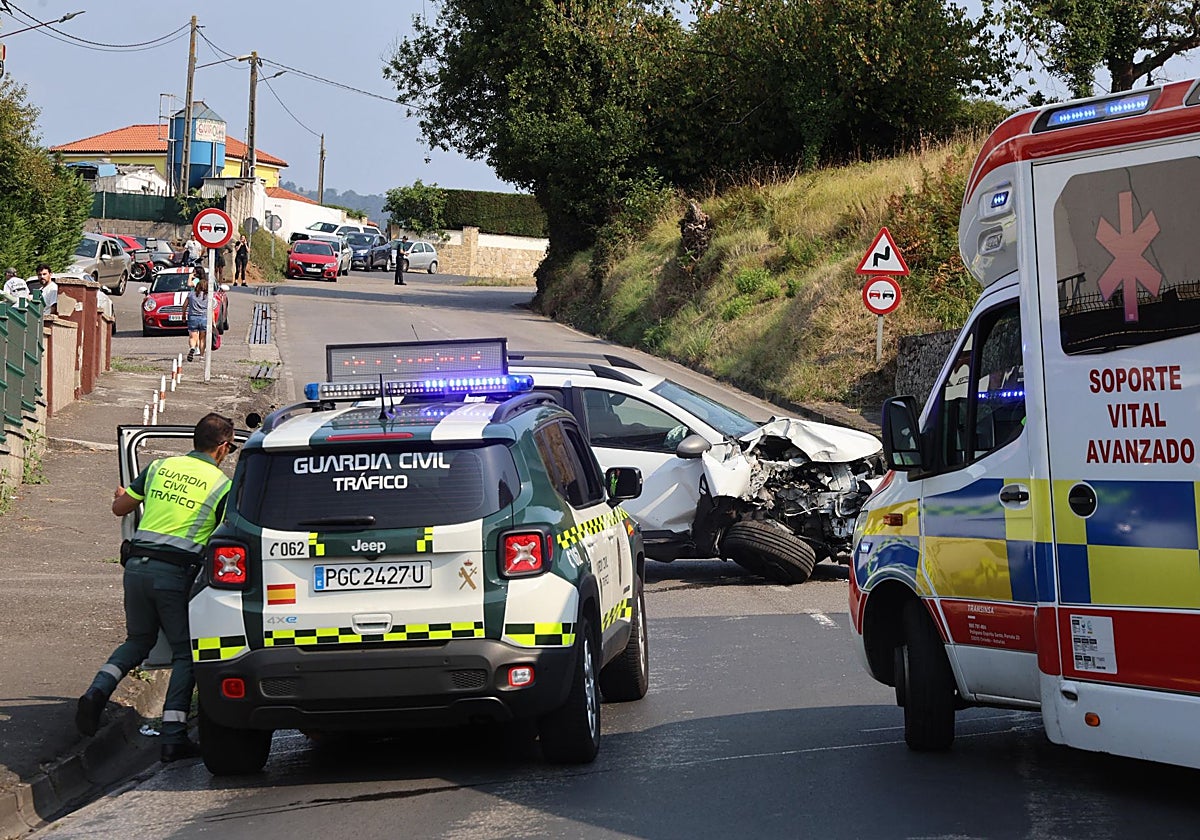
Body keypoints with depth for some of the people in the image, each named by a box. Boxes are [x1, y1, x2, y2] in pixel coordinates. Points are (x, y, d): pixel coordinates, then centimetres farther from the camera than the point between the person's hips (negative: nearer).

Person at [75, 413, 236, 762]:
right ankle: (173, 737, -2)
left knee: (138, 641, 23)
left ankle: (97, 692, -1)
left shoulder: (160, 467, 12)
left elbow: (120, 507, 22)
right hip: (176, 572, -4)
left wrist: (121, 495, 45)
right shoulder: (221, 485, 0)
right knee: (185, 652, 7)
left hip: (137, 565, 4)